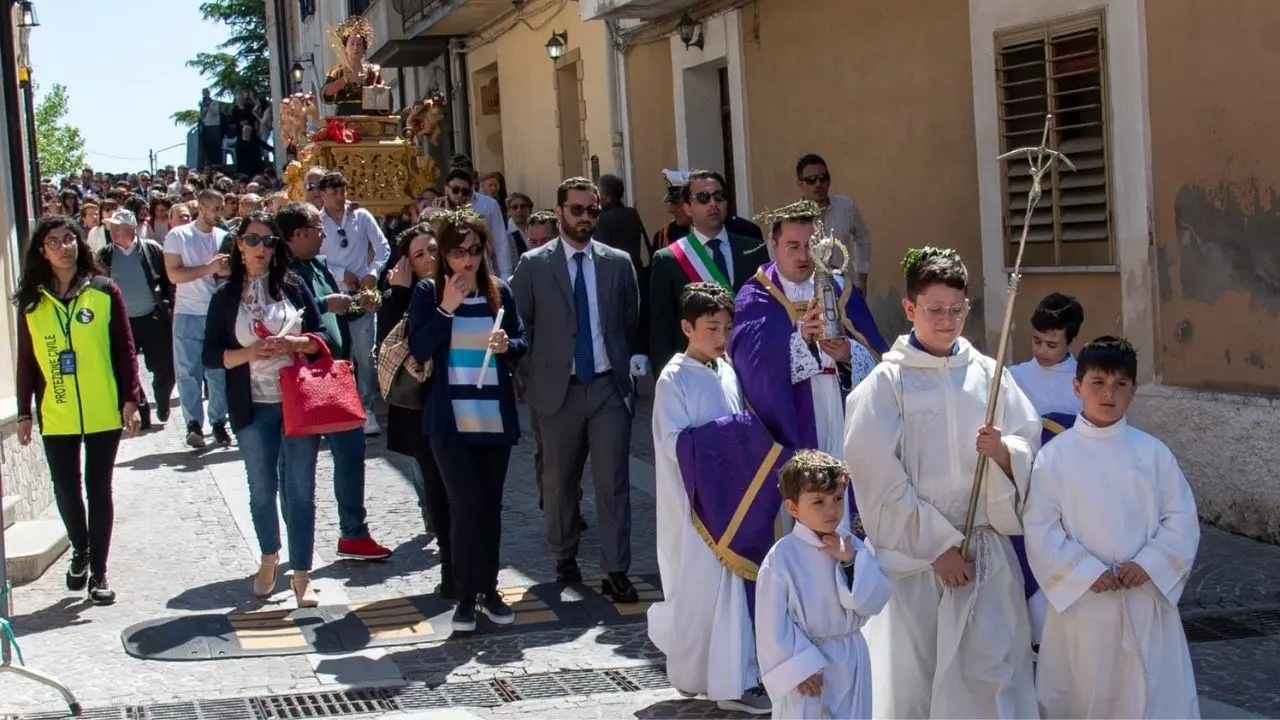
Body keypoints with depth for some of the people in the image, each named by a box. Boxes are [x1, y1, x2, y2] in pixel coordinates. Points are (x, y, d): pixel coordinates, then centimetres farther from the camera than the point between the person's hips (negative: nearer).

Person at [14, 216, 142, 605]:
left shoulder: (105, 292, -2)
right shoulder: (31, 301, 3)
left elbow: (125, 350, -1)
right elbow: (26, 362, 6)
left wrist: (130, 400, -6)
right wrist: (24, 413, 5)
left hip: (103, 413, -1)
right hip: (56, 417, 2)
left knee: (98, 490, 4)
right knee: (66, 490, 6)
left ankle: (98, 573, 13)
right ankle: (80, 552, 33)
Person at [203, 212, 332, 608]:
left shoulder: (294, 285, 1)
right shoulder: (226, 296, 1)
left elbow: (322, 336, 3)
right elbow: (211, 355, -1)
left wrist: (292, 344, -16)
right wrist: (250, 353, -17)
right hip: (253, 407, 1)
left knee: (300, 489, 2)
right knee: (262, 488, 13)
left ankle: (301, 574, 8)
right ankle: (269, 557, 35)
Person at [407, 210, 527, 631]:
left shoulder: (499, 292, 6)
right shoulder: (428, 293, -1)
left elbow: (522, 343, 11)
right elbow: (418, 350, -9)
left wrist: (508, 345, -11)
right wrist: (446, 309, -17)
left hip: (495, 418, 3)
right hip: (450, 419, -3)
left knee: (490, 505, 9)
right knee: (467, 504, -10)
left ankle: (488, 589, 21)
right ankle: (466, 596, 2)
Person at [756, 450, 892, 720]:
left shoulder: (851, 546, 0)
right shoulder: (782, 557, -15)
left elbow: (876, 601, -5)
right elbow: (772, 622, -13)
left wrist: (851, 561, -16)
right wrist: (799, 666, -14)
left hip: (851, 660, 5)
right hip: (805, 660, -5)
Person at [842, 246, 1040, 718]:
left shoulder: (988, 374, 5)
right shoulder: (886, 384, -5)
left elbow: (1030, 448, 7)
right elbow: (880, 479, -9)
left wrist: (1003, 451, -16)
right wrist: (936, 545, -11)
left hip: (987, 550, 3)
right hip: (914, 553, -3)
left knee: (991, 675, 3)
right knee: (913, 679, 1)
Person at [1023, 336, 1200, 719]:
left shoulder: (1152, 452, 2)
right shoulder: (1056, 455, -4)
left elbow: (1181, 518, 2)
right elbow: (1040, 528, -7)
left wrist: (1149, 565, -11)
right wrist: (1086, 573, -14)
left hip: (1146, 599, 2)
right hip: (1081, 600, -1)